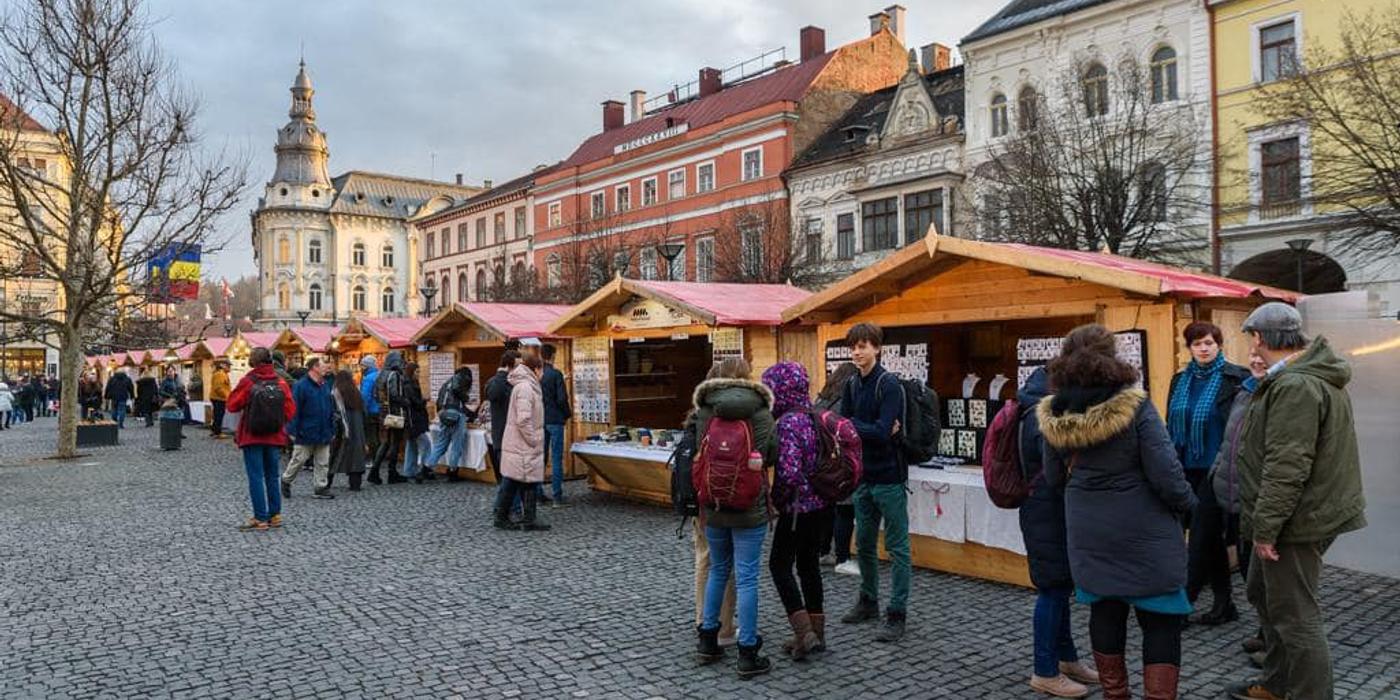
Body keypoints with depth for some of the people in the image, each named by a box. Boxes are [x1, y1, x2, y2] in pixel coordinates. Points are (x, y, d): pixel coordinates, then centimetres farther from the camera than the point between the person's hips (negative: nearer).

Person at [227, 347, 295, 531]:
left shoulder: (247, 381, -11)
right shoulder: (280, 382, -1)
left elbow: (232, 405, -6)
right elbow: (290, 409, 0)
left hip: (252, 436, -3)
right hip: (274, 437, 4)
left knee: (256, 477, 1)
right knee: (272, 476, 13)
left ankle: (260, 518, 0)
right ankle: (275, 515, 16)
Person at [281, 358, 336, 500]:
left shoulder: (326, 385, 9)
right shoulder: (301, 385, -12)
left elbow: (331, 409, 14)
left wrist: (332, 429, 12)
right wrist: (293, 430, -16)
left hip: (324, 433, 6)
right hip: (305, 433, -6)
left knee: (323, 463, 7)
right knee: (298, 460, 5)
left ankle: (321, 488, 14)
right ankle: (286, 481, 26)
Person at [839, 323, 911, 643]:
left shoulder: (889, 386, -15)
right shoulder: (852, 386, 8)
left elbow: (883, 431, -24)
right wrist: (871, 430, -14)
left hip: (889, 476, -7)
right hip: (863, 476, 8)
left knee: (897, 548, 2)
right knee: (864, 544, 18)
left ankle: (897, 614, 9)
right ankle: (868, 601, 33)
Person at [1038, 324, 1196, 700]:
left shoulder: (1053, 415, -6)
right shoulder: (1135, 407, -18)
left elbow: (1053, 478, 4)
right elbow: (1165, 473, -16)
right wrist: (1188, 504, 3)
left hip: (1087, 531, 4)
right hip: (1142, 531, -4)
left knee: (1105, 611, 17)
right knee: (1160, 617, 8)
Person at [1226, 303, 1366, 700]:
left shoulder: (1294, 386, -23)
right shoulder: (1315, 376, 12)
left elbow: (1286, 468, -27)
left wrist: (1266, 526, -22)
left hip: (1297, 521, -11)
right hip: (1303, 514, 11)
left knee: (1295, 616, -2)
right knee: (1262, 593, 22)